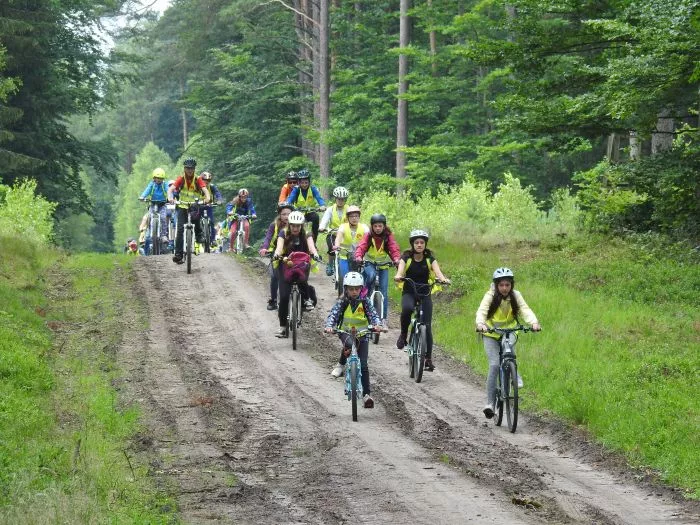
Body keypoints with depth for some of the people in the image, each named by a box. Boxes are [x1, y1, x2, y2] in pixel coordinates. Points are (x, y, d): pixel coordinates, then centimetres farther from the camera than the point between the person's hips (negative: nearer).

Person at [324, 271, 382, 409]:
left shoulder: (364, 302, -5)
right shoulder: (342, 302, -7)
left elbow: (373, 314, -15)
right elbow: (333, 314, -17)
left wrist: (376, 325, -37)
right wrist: (329, 326, -37)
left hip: (362, 334, 1)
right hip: (346, 332, -1)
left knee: (363, 365, -8)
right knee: (349, 343, -38)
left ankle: (366, 394, -5)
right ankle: (341, 365, -12)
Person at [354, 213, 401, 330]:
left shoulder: (388, 236, -7)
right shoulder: (368, 236, -9)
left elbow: (394, 248, -19)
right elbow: (361, 247, -21)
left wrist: (396, 259, -40)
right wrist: (358, 257, -42)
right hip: (370, 263, -1)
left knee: (384, 291, -6)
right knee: (371, 275, -36)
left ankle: (384, 319, 0)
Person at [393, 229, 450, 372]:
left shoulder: (429, 258, -2)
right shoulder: (406, 257, -4)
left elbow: (437, 270, -18)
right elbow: (400, 269, -22)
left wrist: (443, 279, -41)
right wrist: (398, 276, -47)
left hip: (425, 293, 1)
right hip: (409, 292, -1)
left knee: (427, 326, -7)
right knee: (407, 309, -37)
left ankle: (428, 358, 1)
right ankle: (403, 334, -13)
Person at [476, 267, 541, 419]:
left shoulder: (515, 295, -11)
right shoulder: (490, 296, -17)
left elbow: (525, 310, -23)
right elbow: (481, 311, -31)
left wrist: (534, 322, -44)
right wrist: (480, 323, -53)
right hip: (491, 334, -3)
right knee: (494, 365, -17)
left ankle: (515, 376, 11)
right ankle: (490, 403, -17)